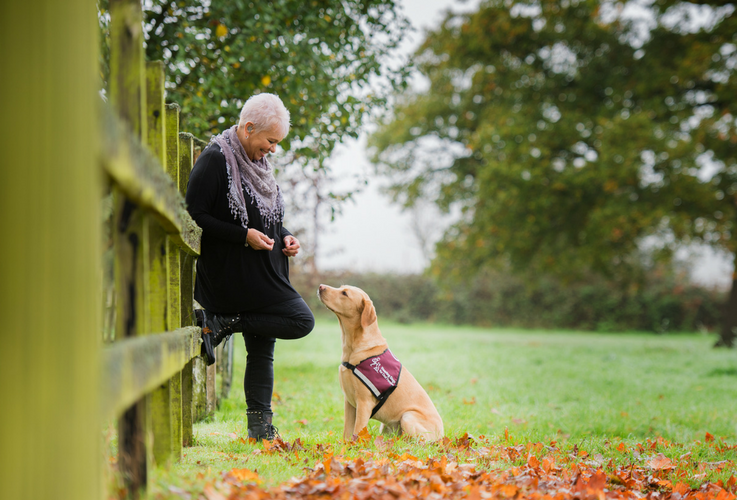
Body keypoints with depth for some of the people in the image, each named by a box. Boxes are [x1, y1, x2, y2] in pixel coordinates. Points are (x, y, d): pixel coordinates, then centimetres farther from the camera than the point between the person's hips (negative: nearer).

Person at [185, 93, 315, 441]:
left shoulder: (258, 162, 14)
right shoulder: (215, 160, -13)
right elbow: (194, 216, -17)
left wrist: (283, 237, 5)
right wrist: (244, 236, -20)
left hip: (264, 273, 8)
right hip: (233, 273, -8)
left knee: (262, 347, 7)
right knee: (301, 322, -11)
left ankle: (260, 425, 11)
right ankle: (220, 322, -6)